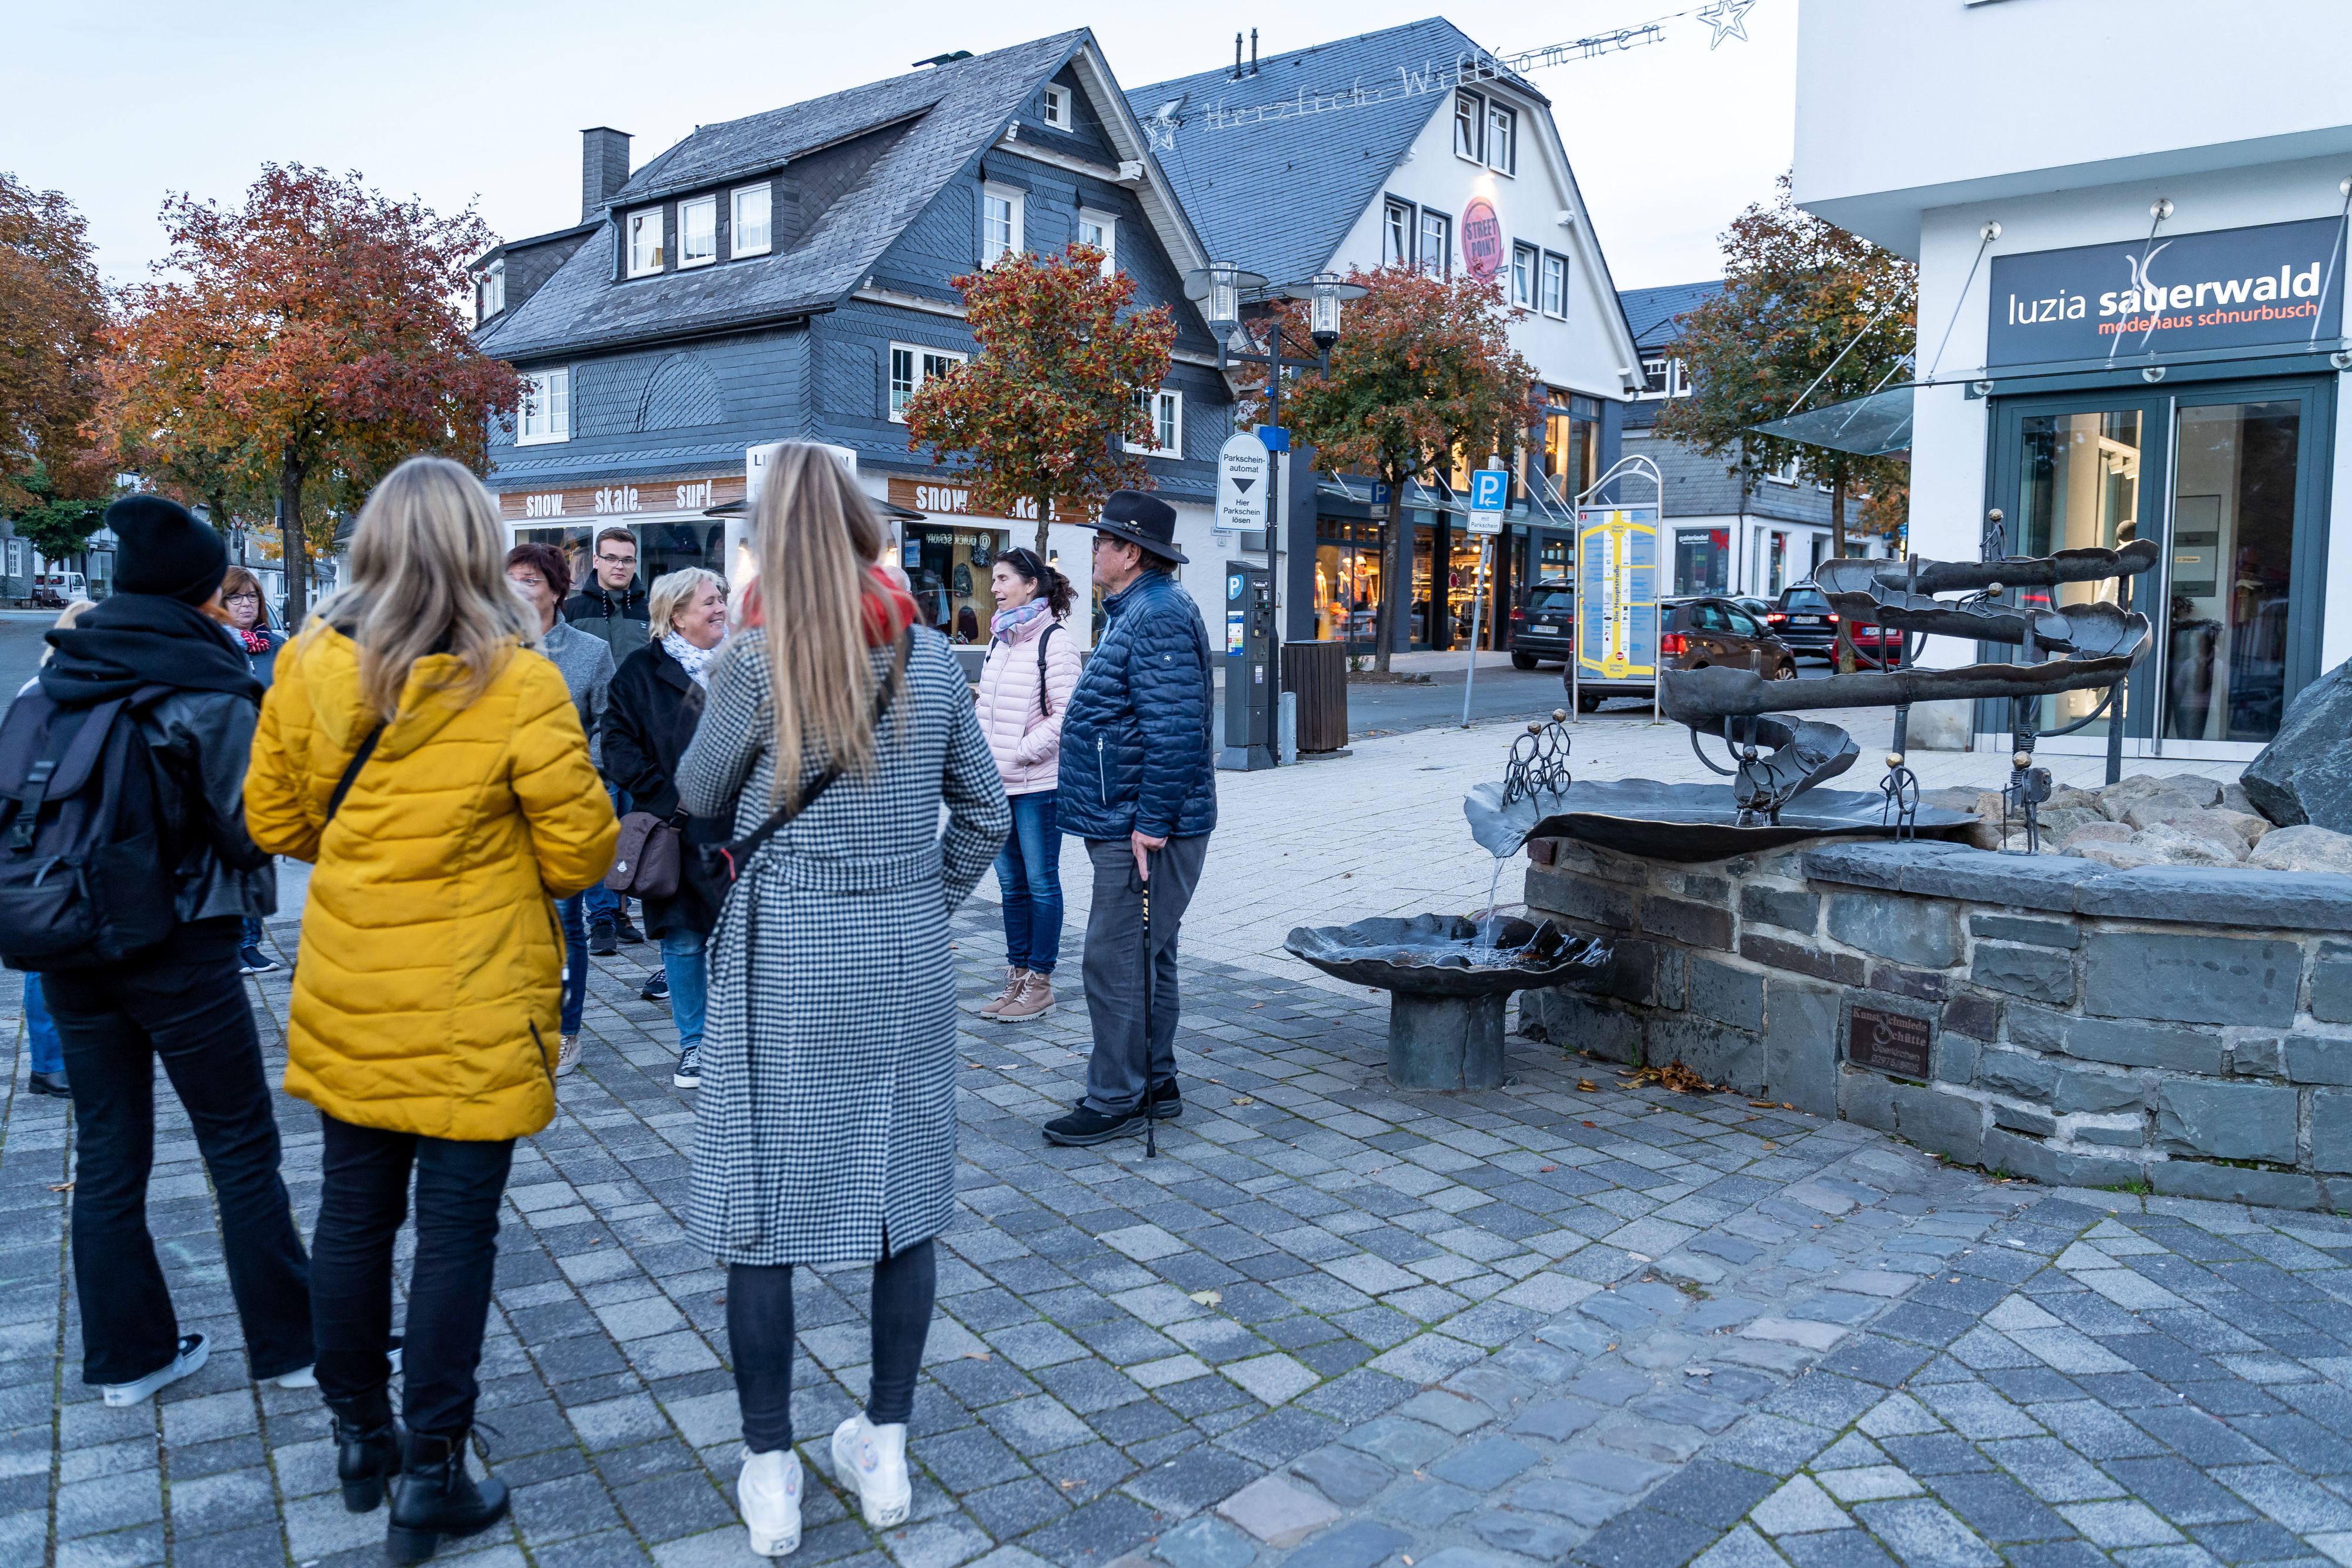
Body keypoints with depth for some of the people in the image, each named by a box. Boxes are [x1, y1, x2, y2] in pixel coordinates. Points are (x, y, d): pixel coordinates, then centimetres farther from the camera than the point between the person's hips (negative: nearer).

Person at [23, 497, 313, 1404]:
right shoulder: (206, 691, -14)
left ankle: (128, 1354, 24)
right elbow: (253, 826, -13)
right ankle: (289, 1345, 14)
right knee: (243, 1150, 5)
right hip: (181, 953, -6)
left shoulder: (57, 680, 4)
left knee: (106, 1155, 13)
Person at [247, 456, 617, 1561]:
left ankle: (359, 1437, 34)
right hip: (473, 1013, -4)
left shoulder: (309, 668, -4)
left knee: (353, 1215, 17)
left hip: (347, 1002, 5)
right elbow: (582, 854, -11)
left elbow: (275, 822, 8)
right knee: (455, 1233, 5)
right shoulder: (517, 686, -17)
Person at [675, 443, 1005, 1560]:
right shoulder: (931, 658, 1)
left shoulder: (757, 659, -10)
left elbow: (697, 795, 5)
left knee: (758, 1214, 8)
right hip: (908, 962, 4)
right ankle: (886, 1452, 25)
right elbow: (984, 813, 7)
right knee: (905, 1202, 13)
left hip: (784, 963, -4)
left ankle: (770, 1478, 18)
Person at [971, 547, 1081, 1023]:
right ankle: (1017, 977, 22)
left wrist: (1018, 754, -15)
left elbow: (1066, 716, -16)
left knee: (1041, 881, 1)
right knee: (1011, 883, 12)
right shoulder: (1000, 641, 15)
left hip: (1038, 784, -8)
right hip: (998, 783, 8)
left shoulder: (1055, 641, -9)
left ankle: (1040, 982, 9)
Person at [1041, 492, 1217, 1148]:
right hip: (1130, 823, 11)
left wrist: (1152, 821, -24)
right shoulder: (1140, 611, 17)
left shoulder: (1159, 616, -18)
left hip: (1144, 829, -11)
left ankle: (1116, 1099, 4)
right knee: (1145, 954, 17)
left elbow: (1174, 730, -26)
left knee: (1117, 960, -5)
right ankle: (1155, 1082, 28)